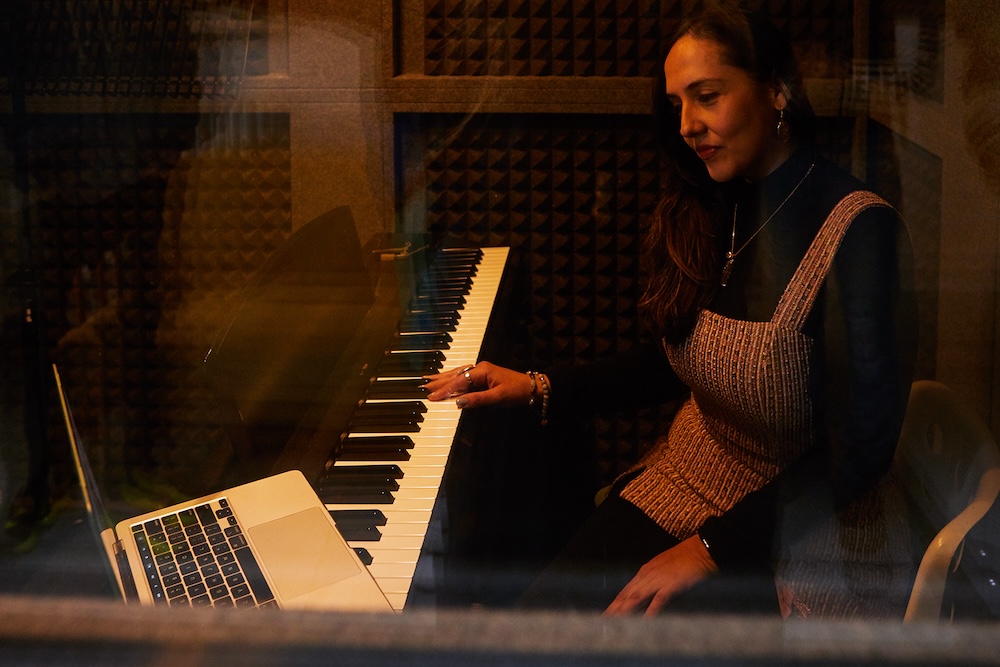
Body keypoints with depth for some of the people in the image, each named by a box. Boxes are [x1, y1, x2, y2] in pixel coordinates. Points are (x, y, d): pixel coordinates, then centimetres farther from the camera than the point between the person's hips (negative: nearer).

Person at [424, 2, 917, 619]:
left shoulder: (859, 231, -19)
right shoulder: (707, 214, 4)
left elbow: (859, 448, -21)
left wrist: (712, 549, -22)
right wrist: (540, 389, 8)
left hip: (807, 538, -6)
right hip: (686, 483, 6)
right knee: (545, 610, -15)